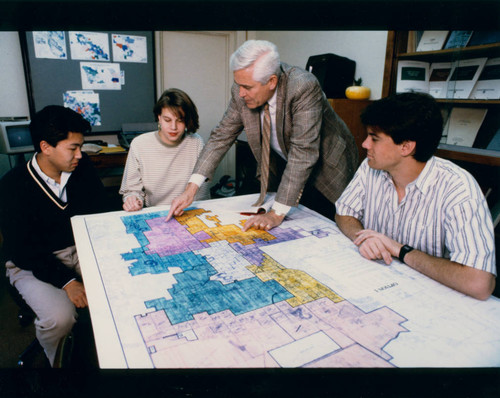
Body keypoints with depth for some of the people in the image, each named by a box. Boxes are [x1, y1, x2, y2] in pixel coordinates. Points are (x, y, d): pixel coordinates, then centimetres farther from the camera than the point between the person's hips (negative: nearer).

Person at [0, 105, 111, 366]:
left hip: (81, 248, 4)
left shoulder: (81, 166, -6)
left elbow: (102, 214, -2)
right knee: (60, 317, -28)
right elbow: (23, 251, -17)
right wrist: (66, 281, -26)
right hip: (32, 263, -3)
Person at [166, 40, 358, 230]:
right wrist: (191, 188, -16)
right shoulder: (241, 93, -16)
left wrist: (277, 213, -38)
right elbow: (222, 135, -9)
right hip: (283, 165, 4)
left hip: (326, 167, -4)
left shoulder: (303, 87, -32)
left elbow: (303, 152, -37)